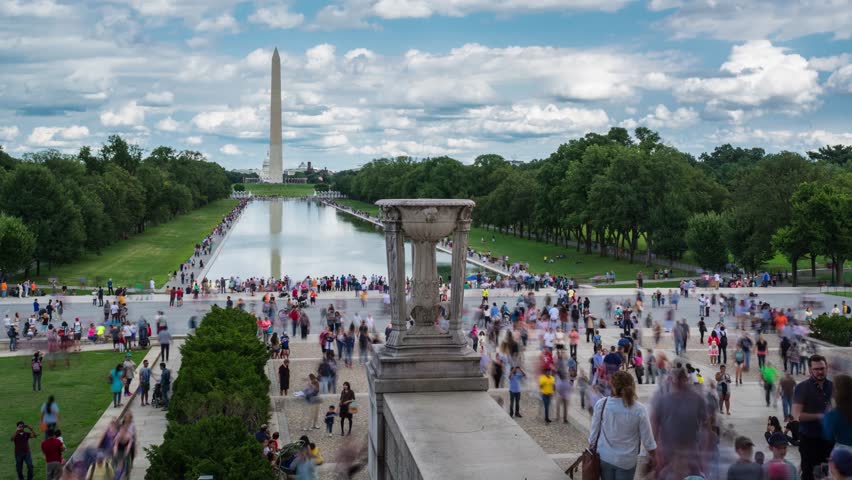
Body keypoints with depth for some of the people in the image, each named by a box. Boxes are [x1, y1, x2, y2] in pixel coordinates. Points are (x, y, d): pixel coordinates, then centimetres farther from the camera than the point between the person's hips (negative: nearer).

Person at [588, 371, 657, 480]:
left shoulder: (601, 404, -14)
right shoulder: (639, 410, -17)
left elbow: (594, 431, -4)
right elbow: (647, 439, -9)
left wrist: (590, 449, 12)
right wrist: (653, 457, 8)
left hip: (604, 457, 1)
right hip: (626, 461, -1)